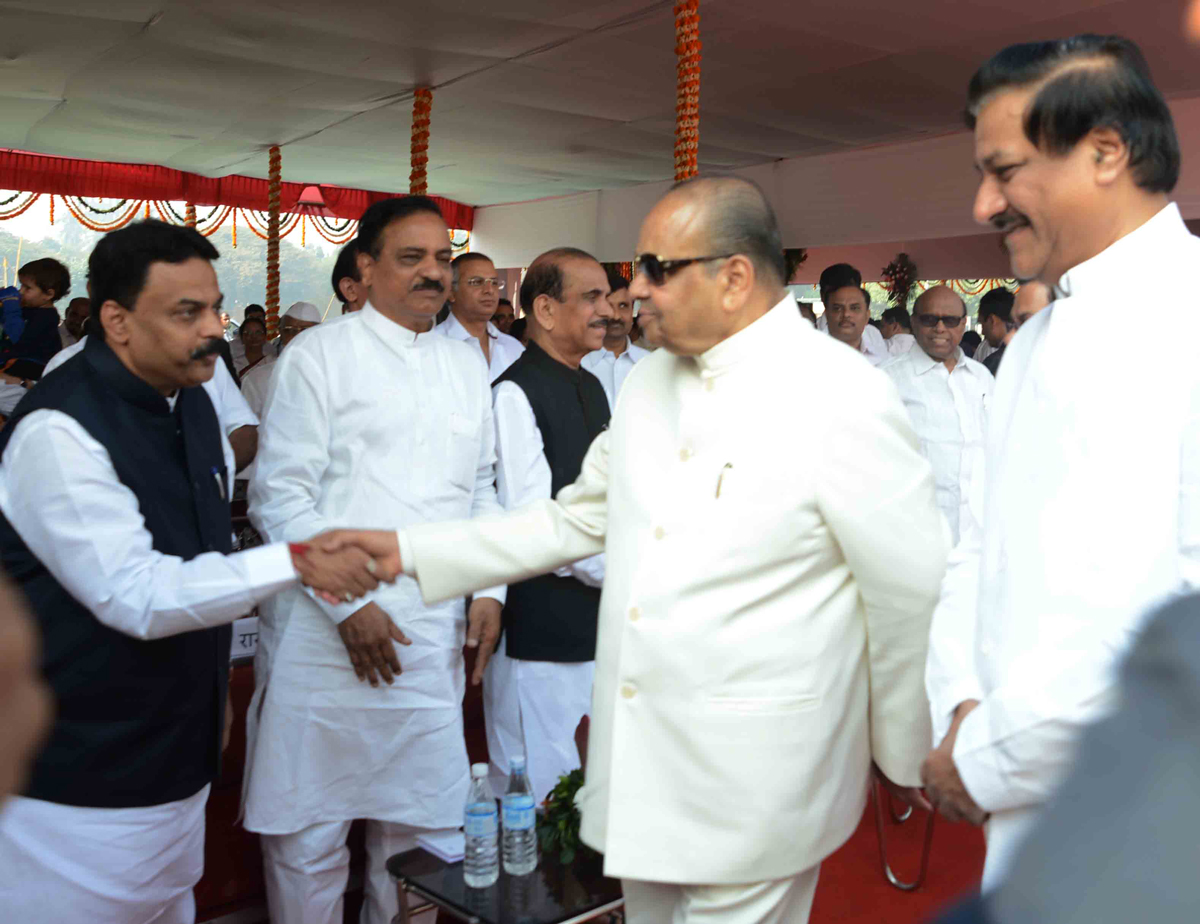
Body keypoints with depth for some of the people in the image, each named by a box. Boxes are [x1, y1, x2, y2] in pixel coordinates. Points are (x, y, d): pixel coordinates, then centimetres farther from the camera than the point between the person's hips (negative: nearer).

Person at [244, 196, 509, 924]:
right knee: (309, 833, 6)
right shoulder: (318, 356, -2)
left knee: (420, 822, 13)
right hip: (328, 635, -4)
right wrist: (348, 604, -13)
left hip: (435, 635, 4)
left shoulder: (468, 362, 13)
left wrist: (490, 587, 7)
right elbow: (280, 495, -7)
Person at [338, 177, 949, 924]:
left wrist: (905, 760, 1)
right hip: (641, 762, 7)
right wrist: (410, 551, 8)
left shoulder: (844, 398, -16)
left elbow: (913, 594, -10)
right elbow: (577, 519, 13)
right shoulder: (650, 381, 5)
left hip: (754, 782, -6)